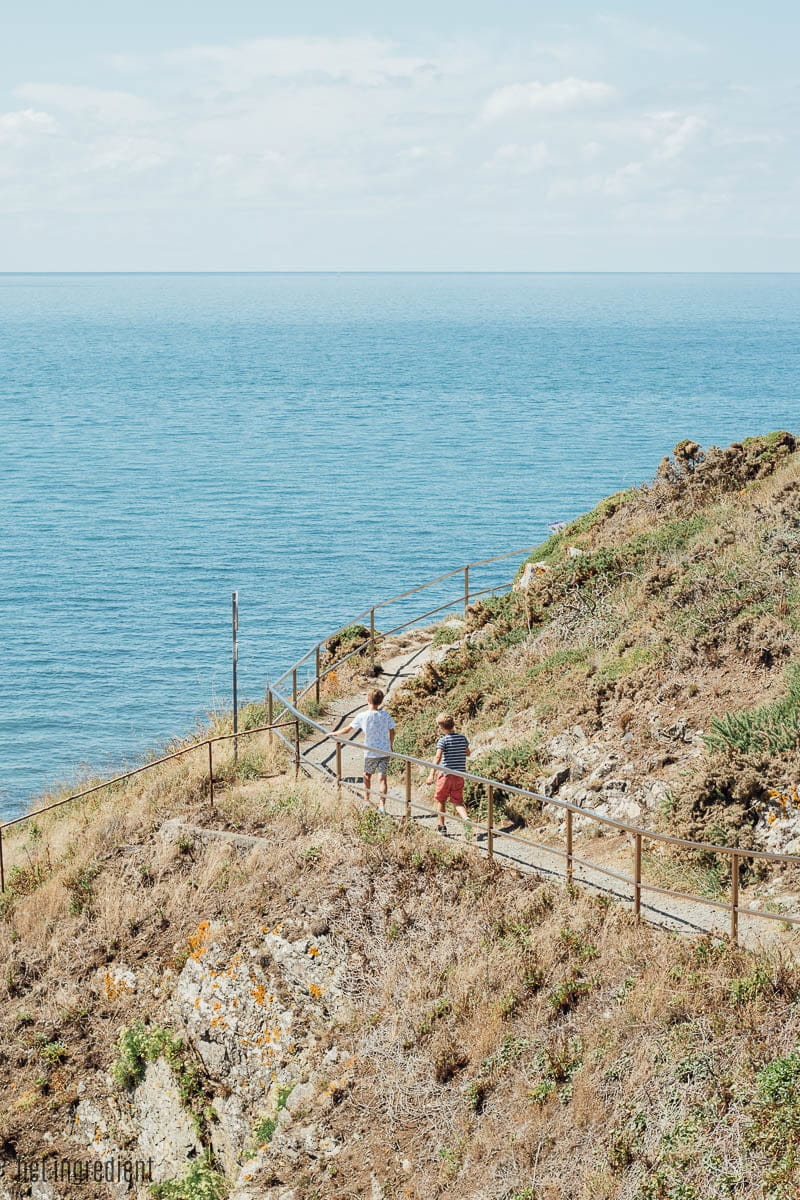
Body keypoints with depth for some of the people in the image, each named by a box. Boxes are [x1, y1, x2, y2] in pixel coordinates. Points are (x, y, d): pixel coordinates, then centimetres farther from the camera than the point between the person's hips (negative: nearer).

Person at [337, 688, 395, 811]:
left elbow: (347, 730, -4)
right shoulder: (386, 715, -6)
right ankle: (382, 806, -4)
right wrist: (390, 746, 20)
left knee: (367, 776, 20)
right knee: (382, 778, 2)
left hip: (370, 753, -1)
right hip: (385, 751, 1)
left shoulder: (362, 717, -11)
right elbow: (392, 733, 2)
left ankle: (367, 801, 24)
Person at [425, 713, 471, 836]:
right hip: (459, 775, 4)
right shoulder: (462, 738, 5)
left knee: (440, 800, 16)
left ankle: (441, 826, 24)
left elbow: (438, 757, -23)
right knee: (457, 802, 6)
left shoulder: (443, 740, -11)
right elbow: (468, 753, 21)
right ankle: (466, 819, -22)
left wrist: (431, 775, -28)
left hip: (445, 774, -4)